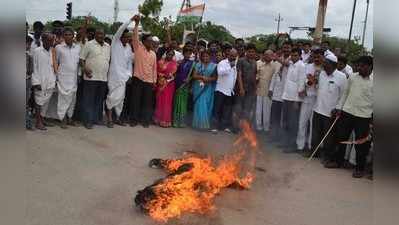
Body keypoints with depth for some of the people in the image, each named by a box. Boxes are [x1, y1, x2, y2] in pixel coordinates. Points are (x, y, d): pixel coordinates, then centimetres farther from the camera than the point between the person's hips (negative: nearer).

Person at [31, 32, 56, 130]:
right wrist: (36, 82, -11)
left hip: (50, 82, 5)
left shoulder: (52, 51, 8)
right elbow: (35, 68, -7)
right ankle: (38, 122, 6)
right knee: (39, 101, 0)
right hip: (40, 81, -5)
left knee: (46, 101, 9)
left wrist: (54, 80, 8)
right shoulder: (37, 51, -6)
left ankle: (42, 118, 21)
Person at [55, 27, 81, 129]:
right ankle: (63, 119, 3)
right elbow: (55, 62, 5)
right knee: (63, 97, -4)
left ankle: (69, 117, 20)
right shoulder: (58, 47, -3)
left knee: (73, 98, 8)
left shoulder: (78, 47, 6)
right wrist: (56, 76, 5)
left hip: (74, 77, 4)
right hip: (63, 77, -4)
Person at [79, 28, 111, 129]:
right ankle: (88, 121, 4)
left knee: (100, 100, 12)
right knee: (89, 100, -1)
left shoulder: (108, 46, 14)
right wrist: (85, 68, -18)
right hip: (91, 77, -5)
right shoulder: (89, 44, -1)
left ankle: (97, 119, 22)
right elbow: (81, 58, -4)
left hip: (103, 78, 5)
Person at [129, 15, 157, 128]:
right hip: (138, 79, -4)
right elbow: (135, 37, -15)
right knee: (135, 100, 2)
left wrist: (154, 81, 9)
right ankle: (134, 120, 12)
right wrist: (137, 23, -25)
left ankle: (145, 120, 15)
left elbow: (154, 68, 13)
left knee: (147, 101, 6)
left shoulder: (153, 54, 11)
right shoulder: (138, 48, 0)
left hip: (149, 81, 4)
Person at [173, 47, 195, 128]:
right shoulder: (180, 62, 7)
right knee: (177, 102, 4)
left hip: (185, 85, -1)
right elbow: (176, 72, 7)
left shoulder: (192, 63, 3)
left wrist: (188, 79, -14)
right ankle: (176, 120, 8)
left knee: (183, 102, 1)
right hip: (178, 84, 1)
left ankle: (182, 121, 6)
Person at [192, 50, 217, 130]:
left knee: (207, 105, 1)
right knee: (199, 105, -3)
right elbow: (194, 76, 0)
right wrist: (202, 77, -15)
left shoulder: (213, 66, 4)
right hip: (199, 87, 0)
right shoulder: (198, 65, 6)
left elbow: (215, 77, 1)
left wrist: (209, 79, -17)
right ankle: (199, 123, 3)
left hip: (208, 88, 0)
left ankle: (205, 123, 8)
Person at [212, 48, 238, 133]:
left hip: (230, 91, 6)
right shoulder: (222, 63, -7)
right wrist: (230, 66, -26)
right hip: (221, 90, -5)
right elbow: (220, 72, -26)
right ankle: (215, 126, 5)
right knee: (218, 109, -2)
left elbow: (236, 77, 17)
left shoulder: (236, 64, 13)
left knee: (227, 109, 8)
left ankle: (225, 126, 16)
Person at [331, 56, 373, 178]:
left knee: (361, 143, 4)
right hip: (347, 112, 4)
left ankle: (360, 168, 20)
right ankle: (337, 160, 29)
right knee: (341, 138, 12)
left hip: (364, 116, -3)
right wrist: (339, 108, 9)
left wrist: (373, 119, -8)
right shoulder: (352, 77, 3)